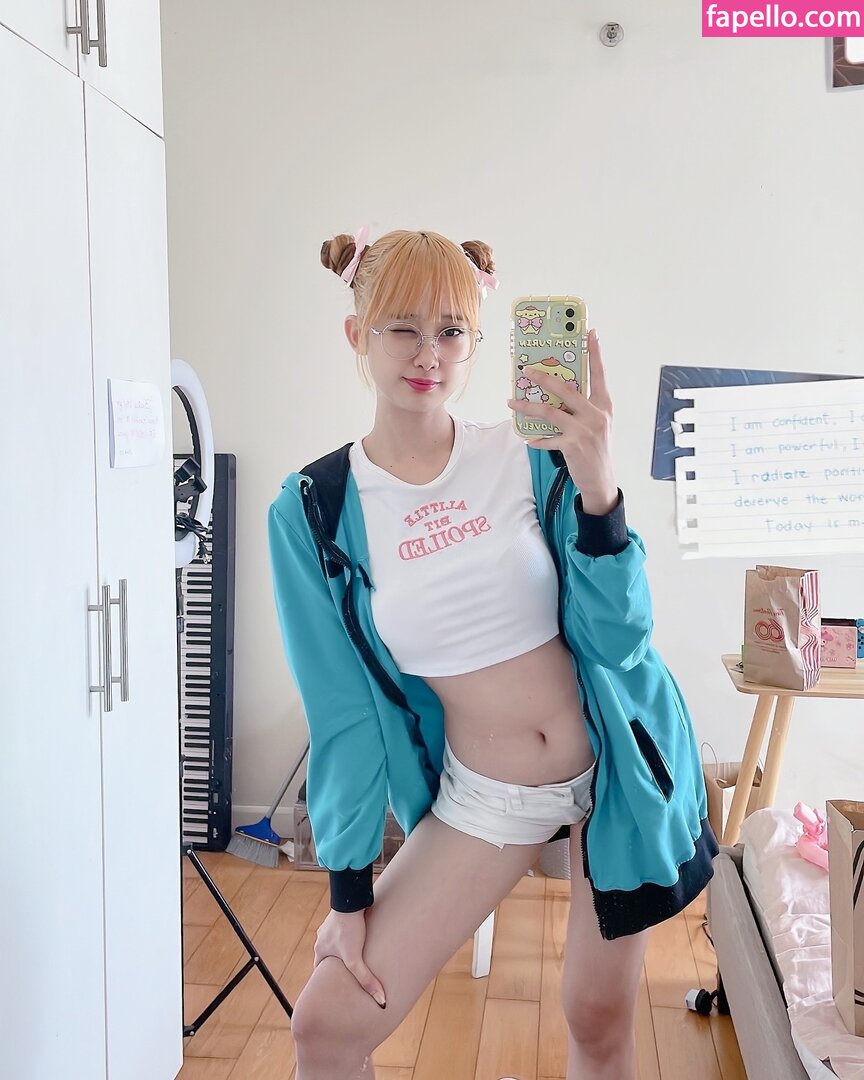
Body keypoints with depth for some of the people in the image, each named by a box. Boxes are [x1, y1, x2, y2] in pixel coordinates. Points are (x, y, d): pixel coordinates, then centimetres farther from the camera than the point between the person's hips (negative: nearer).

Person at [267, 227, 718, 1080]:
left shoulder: (533, 458, -10)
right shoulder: (312, 511, -9)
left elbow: (616, 641, -12)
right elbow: (343, 712, -4)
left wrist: (597, 489, -26)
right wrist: (349, 891, 1)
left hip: (618, 764, 0)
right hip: (482, 795, 1)